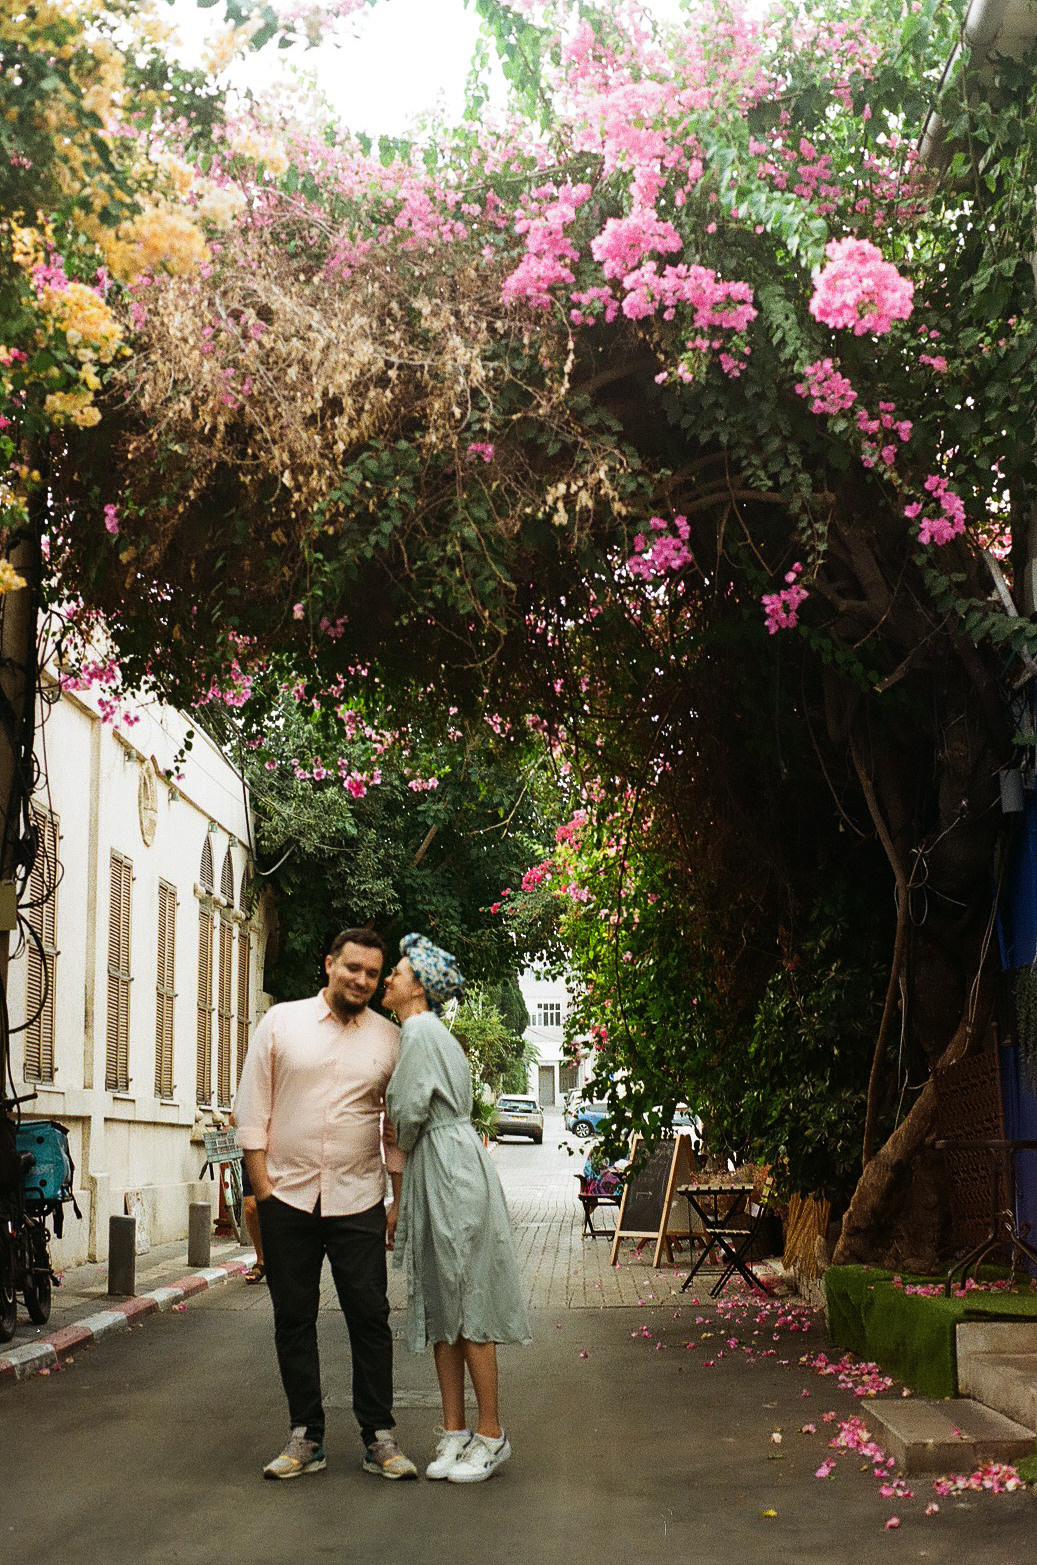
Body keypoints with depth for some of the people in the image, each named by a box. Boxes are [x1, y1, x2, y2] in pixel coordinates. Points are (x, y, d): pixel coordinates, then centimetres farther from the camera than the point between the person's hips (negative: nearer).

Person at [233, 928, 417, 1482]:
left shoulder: (390, 1038, 5)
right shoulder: (281, 1022, 3)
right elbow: (252, 1107, 3)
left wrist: (401, 1199, 6)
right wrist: (261, 1184, -2)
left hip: (358, 1201, 0)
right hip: (287, 1198, 0)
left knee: (370, 1318, -1)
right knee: (293, 1321, 6)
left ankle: (379, 1437, 10)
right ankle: (305, 1437, 16)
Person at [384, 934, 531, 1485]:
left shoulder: (421, 1031, -12)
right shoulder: (421, 1031, 18)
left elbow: (408, 1109, -16)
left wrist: (404, 1149, 3)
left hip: (454, 1174, -10)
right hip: (431, 1177, 10)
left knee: (467, 1305, -4)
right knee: (440, 1306, 10)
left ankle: (490, 1434, 3)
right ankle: (455, 1431, 15)